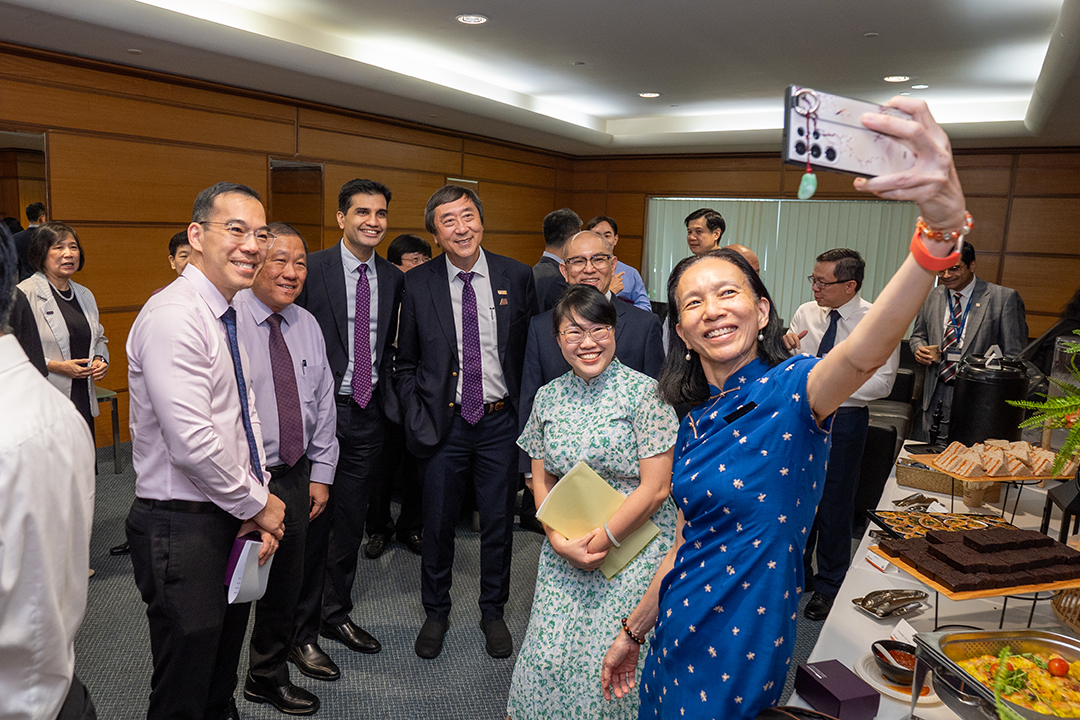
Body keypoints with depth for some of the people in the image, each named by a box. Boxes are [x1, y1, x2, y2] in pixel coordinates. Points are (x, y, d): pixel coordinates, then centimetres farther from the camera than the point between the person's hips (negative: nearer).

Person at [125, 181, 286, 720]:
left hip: (233, 517, 9)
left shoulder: (227, 316, 9)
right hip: (183, 528, -9)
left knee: (223, 669, 25)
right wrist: (258, 503, -11)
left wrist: (259, 503, 3)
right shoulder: (173, 317, -21)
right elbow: (193, 443, -26)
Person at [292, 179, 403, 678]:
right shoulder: (312, 269, -8)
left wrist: (385, 390, 7)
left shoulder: (393, 278, 8)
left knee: (351, 522, 16)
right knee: (311, 524, 4)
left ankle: (336, 614, 35)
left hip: (368, 414, 5)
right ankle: (302, 632, 21)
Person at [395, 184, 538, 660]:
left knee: (498, 522, 13)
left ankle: (493, 611, 36)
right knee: (438, 524, 13)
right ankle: (436, 612, 36)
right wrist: (417, 419, -4)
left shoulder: (517, 277, -2)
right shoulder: (418, 284, -2)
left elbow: (531, 350, 4)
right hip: (443, 422, 0)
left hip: (499, 421, 1)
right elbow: (406, 364, 4)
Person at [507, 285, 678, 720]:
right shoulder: (547, 397, 5)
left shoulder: (644, 393, -9)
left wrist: (601, 541, -13)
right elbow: (541, 481, 9)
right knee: (549, 656, 1)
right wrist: (560, 539, -6)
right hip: (564, 547, 4)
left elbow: (655, 488, -12)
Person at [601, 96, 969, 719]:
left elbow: (865, 353, -41)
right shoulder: (698, 423, 2)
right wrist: (634, 631, 18)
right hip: (679, 637, 6)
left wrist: (942, 226, -58)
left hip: (738, 652, -6)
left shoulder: (791, 389, -18)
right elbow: (687, 545, 10)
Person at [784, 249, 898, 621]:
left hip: (843, 421, -4)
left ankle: (829, 586, 29)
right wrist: (786, 348, -13)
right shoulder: (805, 313, 1)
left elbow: (881, 383, -14)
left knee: (834, 505, 8)